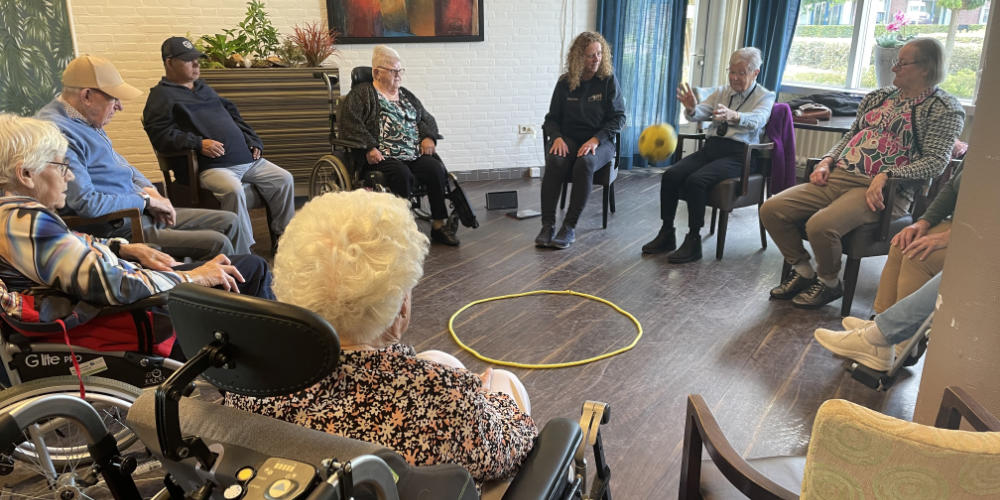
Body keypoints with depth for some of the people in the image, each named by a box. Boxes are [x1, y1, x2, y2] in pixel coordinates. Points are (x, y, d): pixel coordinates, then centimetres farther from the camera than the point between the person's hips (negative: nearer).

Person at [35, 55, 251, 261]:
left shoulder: (87, 120, 13)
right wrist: (145, 200, -14)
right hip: (115, 230, -11)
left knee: (229, 222, 7)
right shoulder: (58, 131, -19)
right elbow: (86, 203, -26)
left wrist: (148, 189, 7)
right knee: (218, 244, -22)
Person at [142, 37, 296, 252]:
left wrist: (252, 141, 18)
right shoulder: (161, 95, 4)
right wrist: (198, 143, -21)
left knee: (284, 179, -2)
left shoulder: (203, 87, 28)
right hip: (209, 166, -8)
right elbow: (160, 134, -10)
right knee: (233, 189, -36)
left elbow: (232, 113, 33)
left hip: (245, 158, 8)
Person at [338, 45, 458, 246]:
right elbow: (351, 124, -6)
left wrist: (429, 137, 6)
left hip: (415, 154, 5)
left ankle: (439, 225, -16)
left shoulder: (406, 96, 27)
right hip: (383, 156, -5)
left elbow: (427, 118, 29)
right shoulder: (361, 94, 8)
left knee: (436, 169, -23)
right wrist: (369, 147, -19)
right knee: (403, 175, -35)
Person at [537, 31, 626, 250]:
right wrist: (557, 137, -11)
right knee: (555, 162, -32)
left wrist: (595, 140, -16)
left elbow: (618, 117, -2)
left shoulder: (608, 80, 1)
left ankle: (570, 227, -32)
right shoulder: (565, 82, 7)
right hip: (568, 139, 2)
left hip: (600, 141, -2)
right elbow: (552, 118, 11)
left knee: (585, 164, -36)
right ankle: (547, 225, -29)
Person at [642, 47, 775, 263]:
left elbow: (756, 120, -19)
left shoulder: (765, 97, 4)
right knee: (670, 175, -18)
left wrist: (733, 115, -40)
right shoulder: (722, 92, 20)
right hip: (710, 147, 5)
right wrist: (691, 108, -22)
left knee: (696, 180, -30)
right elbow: (700, 113, 4)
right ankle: (666, 235, -8)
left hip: (737, 154, -5)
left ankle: (693, 241, -21)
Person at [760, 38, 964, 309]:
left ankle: (830, 283, -3)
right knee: (771, 210, -11)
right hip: (838, 176, 7)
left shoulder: (943, 108, 1)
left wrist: (886, 175, -22)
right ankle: (803, 272, 8)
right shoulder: (879, 97, 22)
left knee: (820, 225, -34)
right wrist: (827, 161, 7)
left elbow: (936, 160, -9)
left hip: (880, 189, -7)